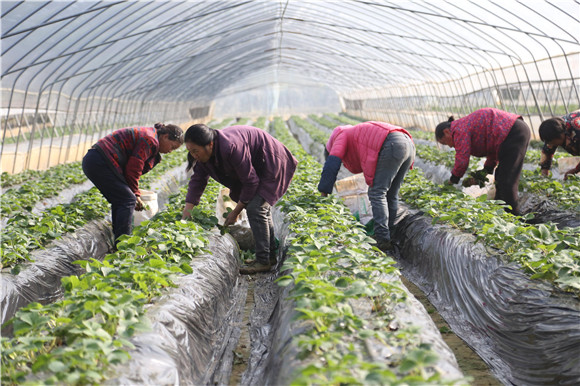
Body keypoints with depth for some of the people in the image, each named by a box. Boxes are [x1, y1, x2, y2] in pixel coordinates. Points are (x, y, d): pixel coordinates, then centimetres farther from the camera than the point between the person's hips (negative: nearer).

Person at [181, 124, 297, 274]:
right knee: (262, 208, 15)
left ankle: (263, 261, -11)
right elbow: (198, 179, 1)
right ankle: (270, 256, 26)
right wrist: (188, 209, -7)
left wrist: (236, 211, -18)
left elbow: (251, 182, -28)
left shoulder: (230, 148, -37)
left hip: (272, 165, -10)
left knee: (255, 208, -17)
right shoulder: (206, 152, -9)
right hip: (257, 168, 10)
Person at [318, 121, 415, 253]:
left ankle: (383, 241, -8)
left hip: (391, 145, -9)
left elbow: (331, 165, 1)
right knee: (391, 195, 17)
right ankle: (389, 235, 21)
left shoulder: (341, 135, 17)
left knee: (377, 194, -4)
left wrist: (323, 193, 5)